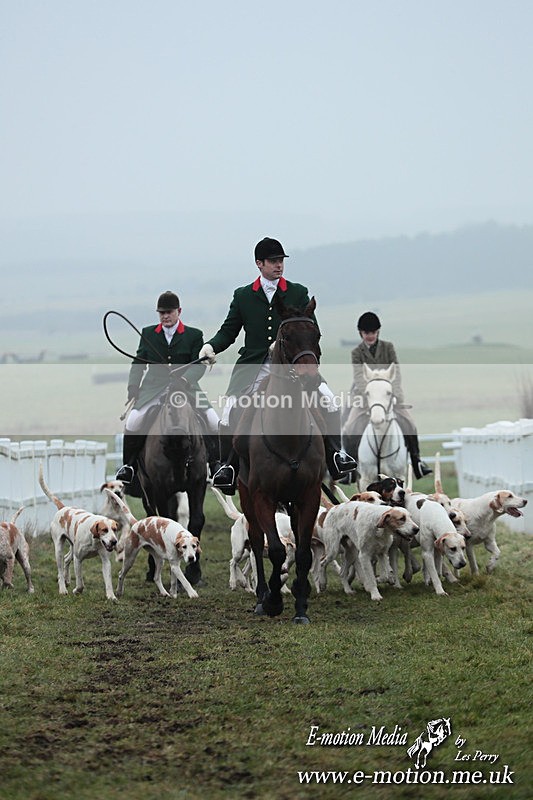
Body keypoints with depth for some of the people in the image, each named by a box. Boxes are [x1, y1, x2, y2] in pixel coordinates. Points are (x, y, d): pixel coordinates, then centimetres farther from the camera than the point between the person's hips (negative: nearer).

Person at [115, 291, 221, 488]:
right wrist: (133, 388, 0)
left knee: (213, 421, -18)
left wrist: (184, 379, -21)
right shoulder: (148, 333, 13)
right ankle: (129, 465, -4)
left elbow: (199, 365, -3)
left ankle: (215, 464, -1)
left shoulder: (194, 335, 5)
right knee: (133, 421, -22)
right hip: (154, 388, 1)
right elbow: (138, 363, 14)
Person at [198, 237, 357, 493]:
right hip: (253, 366, 0)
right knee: (230, 412, -13)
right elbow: (228, 331, 11)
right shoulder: (242, 296, 10)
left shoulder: (298, 293, 9)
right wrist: (211, 346, -9)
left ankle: (334, 453, -4)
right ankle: (229, 464, 6)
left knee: (328, 399, -18)